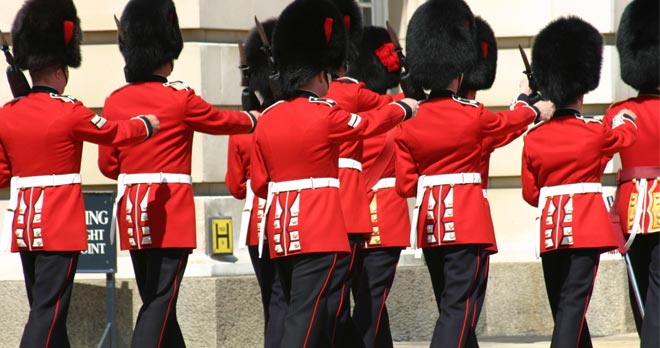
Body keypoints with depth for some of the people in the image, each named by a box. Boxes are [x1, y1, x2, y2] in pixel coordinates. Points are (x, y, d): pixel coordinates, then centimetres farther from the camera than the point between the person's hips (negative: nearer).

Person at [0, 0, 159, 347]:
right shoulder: (70, 112, -12)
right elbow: (113, 133, 3)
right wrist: (146, 124, 22)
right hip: (61, 225, -6)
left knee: (44, 307, 15)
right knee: (49, 310, -8)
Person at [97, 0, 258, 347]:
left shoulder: (115, 101, 4)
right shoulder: (180, 99, -10)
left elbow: (108, 165, 9)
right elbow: (222, 120, 9)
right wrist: (253, 119, 29)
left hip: (132, 214, 6)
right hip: (171, 212, -6)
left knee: (156, 301, 14)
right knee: (160, 301, -7)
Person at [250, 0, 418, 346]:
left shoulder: (267, 119, 8)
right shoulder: (325, 115, -10)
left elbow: (259, 183, 13)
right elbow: (370, 123, 7)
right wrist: (404, 107, 25)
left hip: (280, 231, 7)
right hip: (318, 231, -7)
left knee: (308, 315, 16)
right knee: (306, 317, -10)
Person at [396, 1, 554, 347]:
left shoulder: (409, 123, 2)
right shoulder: (472, 116, -9)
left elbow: (406, 185, 4)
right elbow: (509, 121, 14)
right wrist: (533, 106, 36)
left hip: (430, 222, 6)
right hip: (467, 220, -6)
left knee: (450, 305, 16)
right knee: (460, 306, -9)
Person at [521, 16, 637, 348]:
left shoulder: (533, 139, 0)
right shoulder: (594, 133, -7)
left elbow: (530, 193, 6)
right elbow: (624, 136, 18)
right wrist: (626, 120, 41)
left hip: (550, 229, 4)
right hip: (587, 226, -4)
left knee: (563, 305, 13)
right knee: (573, 304, -8)